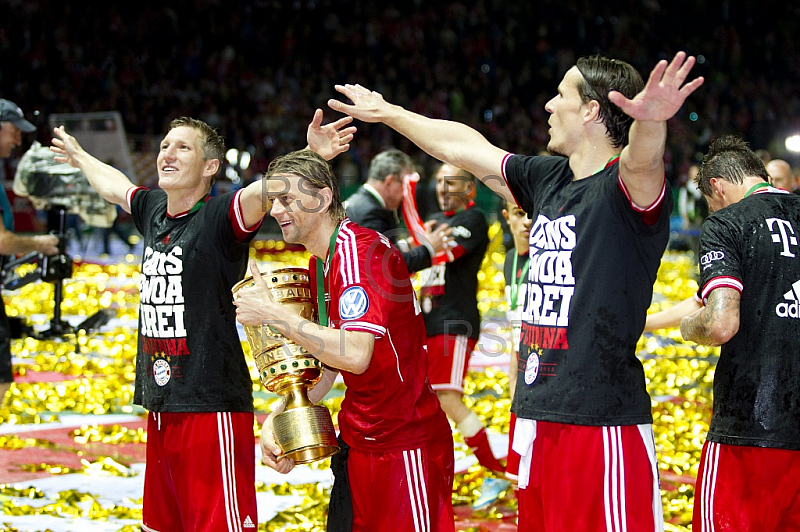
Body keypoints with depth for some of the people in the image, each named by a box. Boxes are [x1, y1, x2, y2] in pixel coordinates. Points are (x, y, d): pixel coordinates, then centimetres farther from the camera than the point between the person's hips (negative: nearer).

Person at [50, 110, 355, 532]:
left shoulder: (221, 217, -10)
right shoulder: (152, 211, 10)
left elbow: (267, 189, -30)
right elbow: (112, 184, 32)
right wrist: (78, 156, 50)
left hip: (212, 406, -8)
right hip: (160, 406, 8)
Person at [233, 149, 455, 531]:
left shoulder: (359, 250, -18)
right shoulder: (318, 264, 12)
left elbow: (354, 354, -30)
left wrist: (272, 313, -23)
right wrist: (278, 418, 0)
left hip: (404, 447, -9)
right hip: (358, 442, 9)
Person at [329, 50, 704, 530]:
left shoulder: (629, 185, -10)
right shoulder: (547, 180, 14)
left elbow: (642, 159, -34)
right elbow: (463, 148, 27)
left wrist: (650, 121, -57)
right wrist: (389, 113, 39)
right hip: (537, 417, 8)